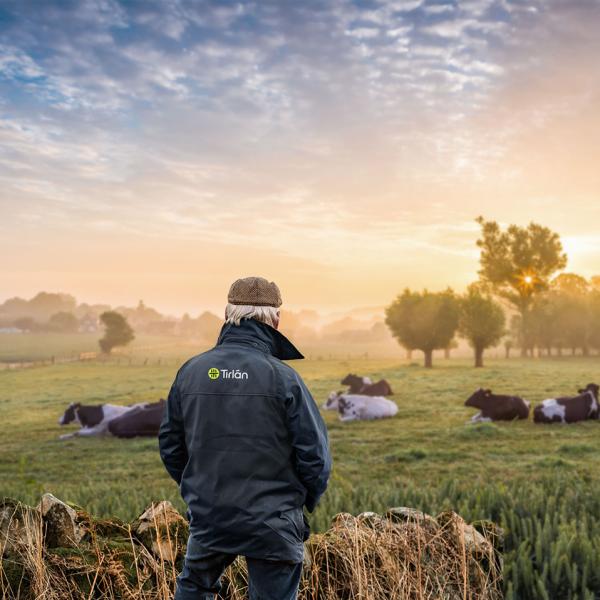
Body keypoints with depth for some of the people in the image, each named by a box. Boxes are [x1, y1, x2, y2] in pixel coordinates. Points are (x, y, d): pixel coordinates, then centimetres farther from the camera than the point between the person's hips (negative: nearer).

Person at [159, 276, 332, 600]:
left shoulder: (191, 371, -2)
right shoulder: (283, 378, -13)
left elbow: (170, 445, 6)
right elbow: (315, 455, -12)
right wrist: (307, 501, 8)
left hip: (207, 517, 3)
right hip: (272, 524, -3)